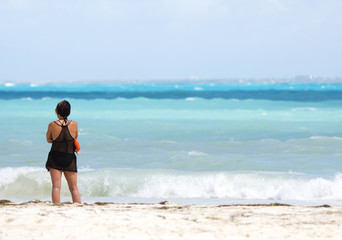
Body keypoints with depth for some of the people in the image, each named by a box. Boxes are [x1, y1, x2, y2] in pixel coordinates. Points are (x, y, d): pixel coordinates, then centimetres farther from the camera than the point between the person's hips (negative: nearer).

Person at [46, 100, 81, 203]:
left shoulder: (52, 125, -10)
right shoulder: (74, 124, -7)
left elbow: (48, 139, 6)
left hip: (55, 159, -1)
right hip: (70, 159, 1)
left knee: (56, 186, -2)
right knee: (74, 188, 8)